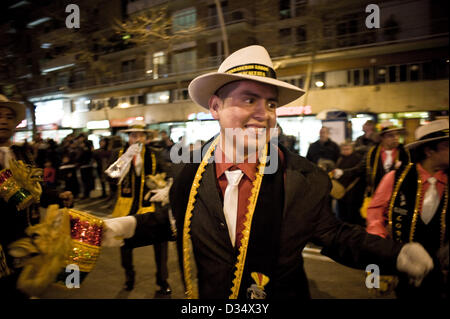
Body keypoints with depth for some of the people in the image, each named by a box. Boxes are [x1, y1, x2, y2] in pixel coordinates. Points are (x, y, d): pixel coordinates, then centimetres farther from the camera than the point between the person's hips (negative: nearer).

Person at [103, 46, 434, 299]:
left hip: (281, 293, -1)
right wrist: (132, 225, -10)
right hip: (205, 295, 2)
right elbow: (173, 218, 4)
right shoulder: (192, 172, -11)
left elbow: (334, 235, -7)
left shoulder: (305, 179, -17)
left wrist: (396, 255, -19)